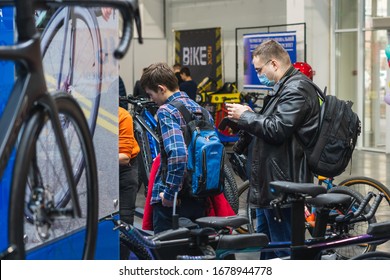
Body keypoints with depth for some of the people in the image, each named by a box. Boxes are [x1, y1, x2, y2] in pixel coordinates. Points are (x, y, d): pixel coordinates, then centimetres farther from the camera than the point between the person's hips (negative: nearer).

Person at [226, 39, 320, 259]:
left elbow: (277, 129, -24)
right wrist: (249, 116, 6)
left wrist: (245, 116, -12)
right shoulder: (286, 87, 18)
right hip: (275, 182, 11)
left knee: (284, 251, -4)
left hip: (283, 183, -11)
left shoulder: (296, 89, -16)